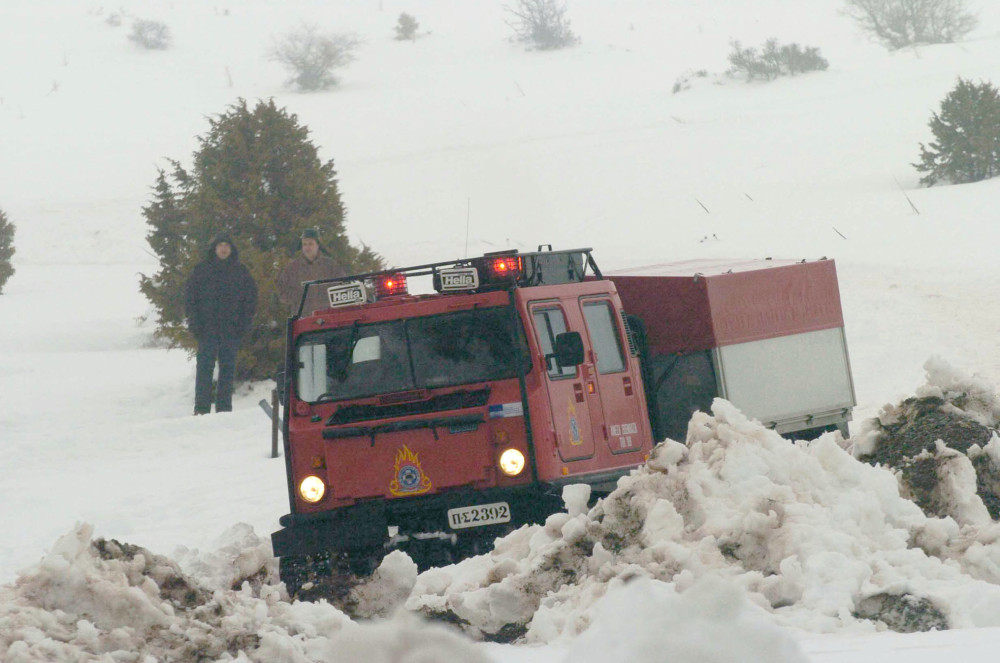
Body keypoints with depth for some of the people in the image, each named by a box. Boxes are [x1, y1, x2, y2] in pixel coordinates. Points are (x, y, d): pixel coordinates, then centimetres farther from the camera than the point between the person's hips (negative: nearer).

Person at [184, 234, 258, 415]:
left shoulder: (241, 271, 9)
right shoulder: (202, 269, 6)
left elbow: (251, 297, 11)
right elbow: (190, 296, 6)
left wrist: (245, 322, 0)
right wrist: (194, 321, -5)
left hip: (231, 327, 1)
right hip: (207, 327, -1)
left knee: (227, 366, 2)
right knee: (205, 365, -5)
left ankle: (224, 407, 6)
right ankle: (201, 408, -4)